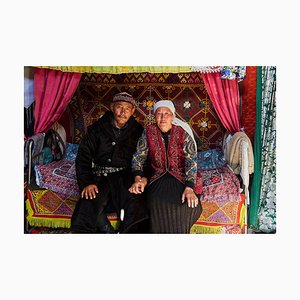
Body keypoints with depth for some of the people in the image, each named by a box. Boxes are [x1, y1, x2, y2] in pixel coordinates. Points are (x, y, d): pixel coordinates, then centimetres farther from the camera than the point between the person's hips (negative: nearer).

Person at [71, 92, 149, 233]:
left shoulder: (138, 131, 9)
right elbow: (83, 156, 3)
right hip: (99, 176, 1)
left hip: (125, 176, 0)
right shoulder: (97, 128, 7)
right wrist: (87, 183, -11)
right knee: (88, 212, -25)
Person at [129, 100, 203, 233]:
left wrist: (189, 188, -24)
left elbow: (191, 161, -12)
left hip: (181, 177, -1)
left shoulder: (183, 133, -4)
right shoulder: (148, 132, 3)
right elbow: (138, 157, 3)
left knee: (185, 205, -27)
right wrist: (138, 179, -15)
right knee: (158, 204, -28)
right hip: (158, 177, 1)